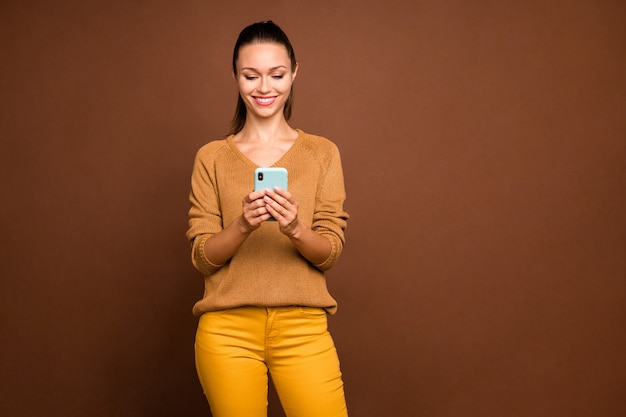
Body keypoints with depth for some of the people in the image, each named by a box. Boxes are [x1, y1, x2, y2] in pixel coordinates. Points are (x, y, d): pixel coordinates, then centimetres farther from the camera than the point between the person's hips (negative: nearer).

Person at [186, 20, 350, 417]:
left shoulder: (322, 152, 4)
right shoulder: (212, 157, 5)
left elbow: (331, 252, 0)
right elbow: (203, 257, 0)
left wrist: (295, 229, -21)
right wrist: (242, 225, -19)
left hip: (303, 327, 0)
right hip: (227, 328, 1)